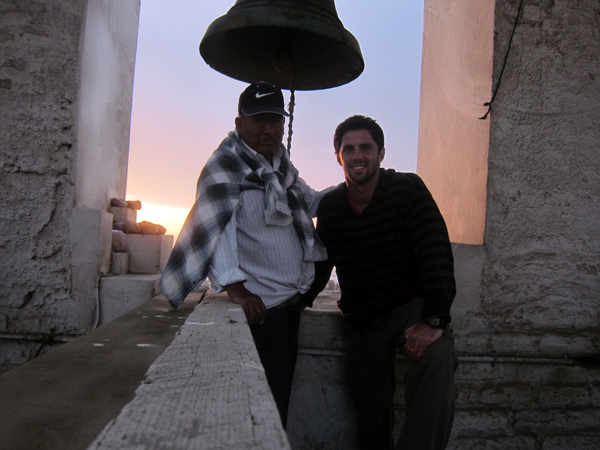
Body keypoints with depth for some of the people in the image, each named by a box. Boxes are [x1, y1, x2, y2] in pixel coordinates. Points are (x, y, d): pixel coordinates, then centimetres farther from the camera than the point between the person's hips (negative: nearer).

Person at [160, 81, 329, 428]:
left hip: (291, 299, 9)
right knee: (269, 397, -7)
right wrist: (234, 284, -36)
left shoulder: (281, 166, 15)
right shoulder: (224, 167, -12)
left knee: (284, 384, 18)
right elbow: (216, 227, -24)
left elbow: (309, 201, 30)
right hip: (258, 303, -9)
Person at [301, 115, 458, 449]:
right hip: (363, 319, 4)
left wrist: (433, 321, -28)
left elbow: (436, 255, -19)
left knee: (438, 358, -34)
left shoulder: (407, 189, -11)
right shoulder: (330, 207, 1)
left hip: (410, 306, -3)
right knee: (372, 414, 7)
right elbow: (321, 264, 13)